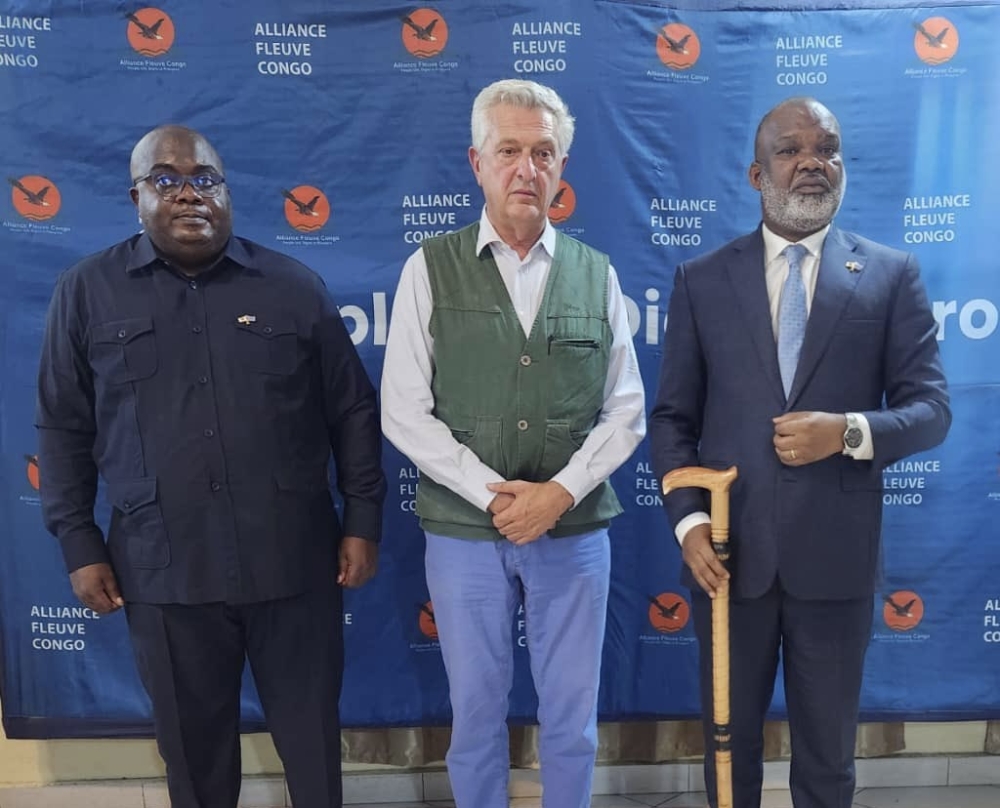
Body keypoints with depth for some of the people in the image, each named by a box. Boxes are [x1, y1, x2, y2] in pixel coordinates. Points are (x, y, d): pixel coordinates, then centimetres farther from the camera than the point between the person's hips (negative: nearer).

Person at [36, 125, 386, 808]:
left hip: (293, 560, 0)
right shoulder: (86, 292, 4)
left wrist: (362, 521, 0)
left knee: (310, 727, 15)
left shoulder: (294, 286, 2)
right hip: (161, 568, 1)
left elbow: (354, 411, 4)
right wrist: (79, 545, 3)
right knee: (193, 738, 17)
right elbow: (64, 429, 7)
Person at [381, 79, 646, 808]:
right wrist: (490, 492, -13)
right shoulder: (430, 269, -2)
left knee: (572, 721, 15)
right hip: (463, 533, -1)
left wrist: (561, 491, -11)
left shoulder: (596, 274, 3)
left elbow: (626, 411, 2)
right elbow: (404, 411, -6)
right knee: (477, 716, 15)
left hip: (576, 533, 2)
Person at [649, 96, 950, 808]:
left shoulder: (893, 275, 1)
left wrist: (849, 431, -20)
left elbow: (931, 410, -1)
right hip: (728, 548, 1)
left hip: (836, 553, 0)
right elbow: (672, 417, 1)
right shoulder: (702, 279, 2)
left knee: (828, 748, 18)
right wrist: (689, 521, -10)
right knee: (729, 735, 19)